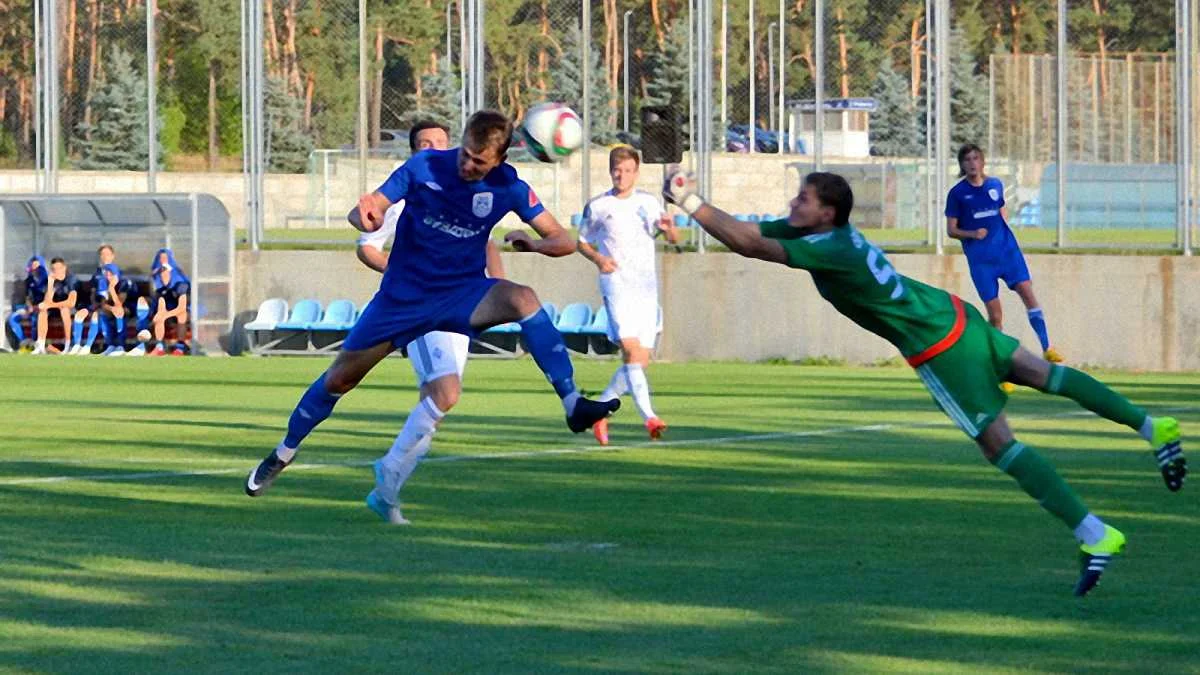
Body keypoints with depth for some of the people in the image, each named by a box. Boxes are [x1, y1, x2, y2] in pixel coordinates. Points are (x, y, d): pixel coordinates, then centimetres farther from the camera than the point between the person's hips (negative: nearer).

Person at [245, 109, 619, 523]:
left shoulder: (508, 187, -9)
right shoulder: (425, 167, -12)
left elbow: (563, 242, -8)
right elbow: (364, 213, -9)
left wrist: (532, 243, -31)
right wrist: (364, 215, -35)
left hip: (461, 292, 0)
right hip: (404, 294, 0)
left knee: (522, 299, -31)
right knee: (340, 377, 6)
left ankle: (572, 404, -32)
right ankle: (283, 455, 29)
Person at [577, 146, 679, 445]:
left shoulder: (649, 203, 10)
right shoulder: (597, 206, 5)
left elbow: (673, 239, 6)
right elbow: (582, 241, 15)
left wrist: (669, 227, -18)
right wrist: (598, 258, -6)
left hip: (646, 287, 4)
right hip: (616, 284, -4)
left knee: (640, 362, 3)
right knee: (632, 350, -21)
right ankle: (649, 417, -31)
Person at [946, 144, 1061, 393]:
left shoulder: (995, 185, 10)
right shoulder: (957, 193, 0)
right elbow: (951, 230, 1)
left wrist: (1004, 228, 9)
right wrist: (972, 234, -16)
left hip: (1006, 249, 2)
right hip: (980, 258, -2)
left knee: (1026, 290, -17)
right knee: (995, 314, -3)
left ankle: (1046, 348, -14)